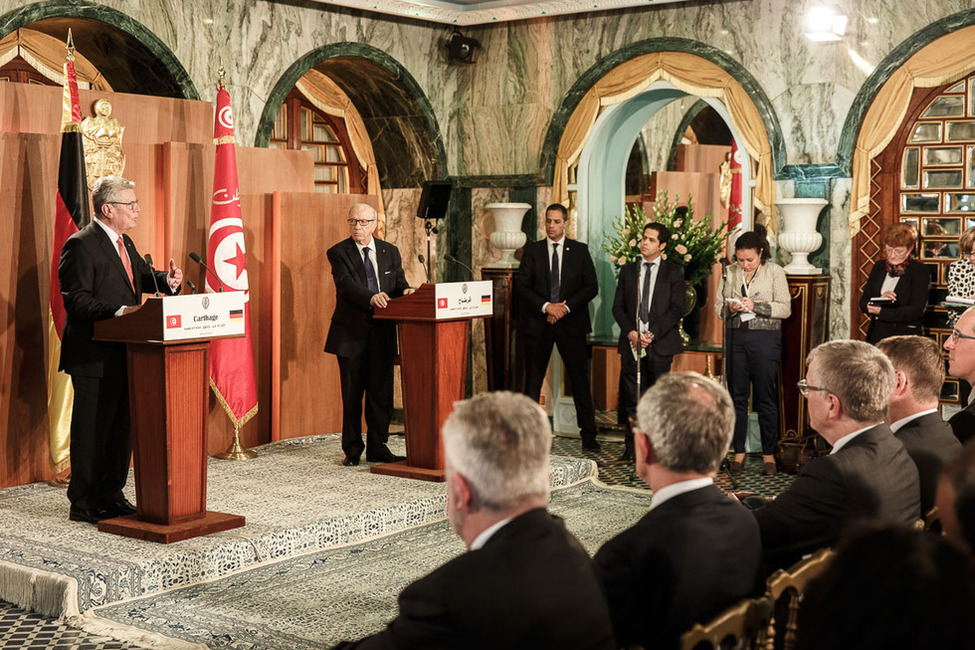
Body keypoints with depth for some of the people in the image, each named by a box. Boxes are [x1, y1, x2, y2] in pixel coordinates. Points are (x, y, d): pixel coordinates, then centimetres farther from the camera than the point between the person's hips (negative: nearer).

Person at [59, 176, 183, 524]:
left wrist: (167, 280, -1)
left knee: (122, 427, 14)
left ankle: (111, 496, 25)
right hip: (95, 355, -9)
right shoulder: (80, 245, -13)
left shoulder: (124, 243, 15)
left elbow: (143, 275, 21)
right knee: (92, 430, -2)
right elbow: (77, 301, -19)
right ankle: (83, 504, 8)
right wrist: (120, 311, -29)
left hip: (124, 353, 9)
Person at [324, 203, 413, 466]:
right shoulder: (338, 253, -1)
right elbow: (347, 284, -17)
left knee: (381, 393, 6)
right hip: (351, 333, -3)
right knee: (352, 394, 4)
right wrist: (371, 297, -34)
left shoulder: (390, 252, 11)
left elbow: (399, 283, 8)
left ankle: (377, 447, 17)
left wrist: (404, 291, -16)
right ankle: (352, 449, 15)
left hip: (382, 333, 3)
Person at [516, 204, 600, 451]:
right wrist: (546, 306, -14)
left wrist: (566, 307, -11)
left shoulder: (580, 250, 5)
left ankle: (588, 434, 9)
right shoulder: (532, 250, 5)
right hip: (538, 324, 0)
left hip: (571, 323, 0)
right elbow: (522, 286, -2)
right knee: (532, 381, 4)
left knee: (580, 380, 2)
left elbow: (592, 286, 0)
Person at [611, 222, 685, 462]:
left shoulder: (674, 272, 3)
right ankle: (632, 448, 7)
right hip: (631, 342, 3)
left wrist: (652, 334, -13)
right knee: (631, 398, 1)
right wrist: (630, 332, -7)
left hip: (660, 343, -2)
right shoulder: (628, 271, 13)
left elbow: (677, 309, -4)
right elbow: (618, 307, 10)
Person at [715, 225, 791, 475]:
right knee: (737, 396, 6)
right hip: (735, 337, 3)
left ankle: (769, 453, 10)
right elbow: (717, 306, 10)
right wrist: (729, 309, -13)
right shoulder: (730, 273, 8)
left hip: (765, 339, -3)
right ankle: (739, 451, 13)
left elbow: (785, 308, -7)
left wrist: (756, 306, -19)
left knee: (766, 398, 1)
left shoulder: (775, 272, -2)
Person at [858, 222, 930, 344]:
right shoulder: (879, 267, 14)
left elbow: (917, 311, -10)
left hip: (905, 337, -4)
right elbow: (863, 303, 10)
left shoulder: (920, 271, -1)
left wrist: (881, 311, -17)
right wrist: (880, 300, -11)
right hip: (876, 335, 4)